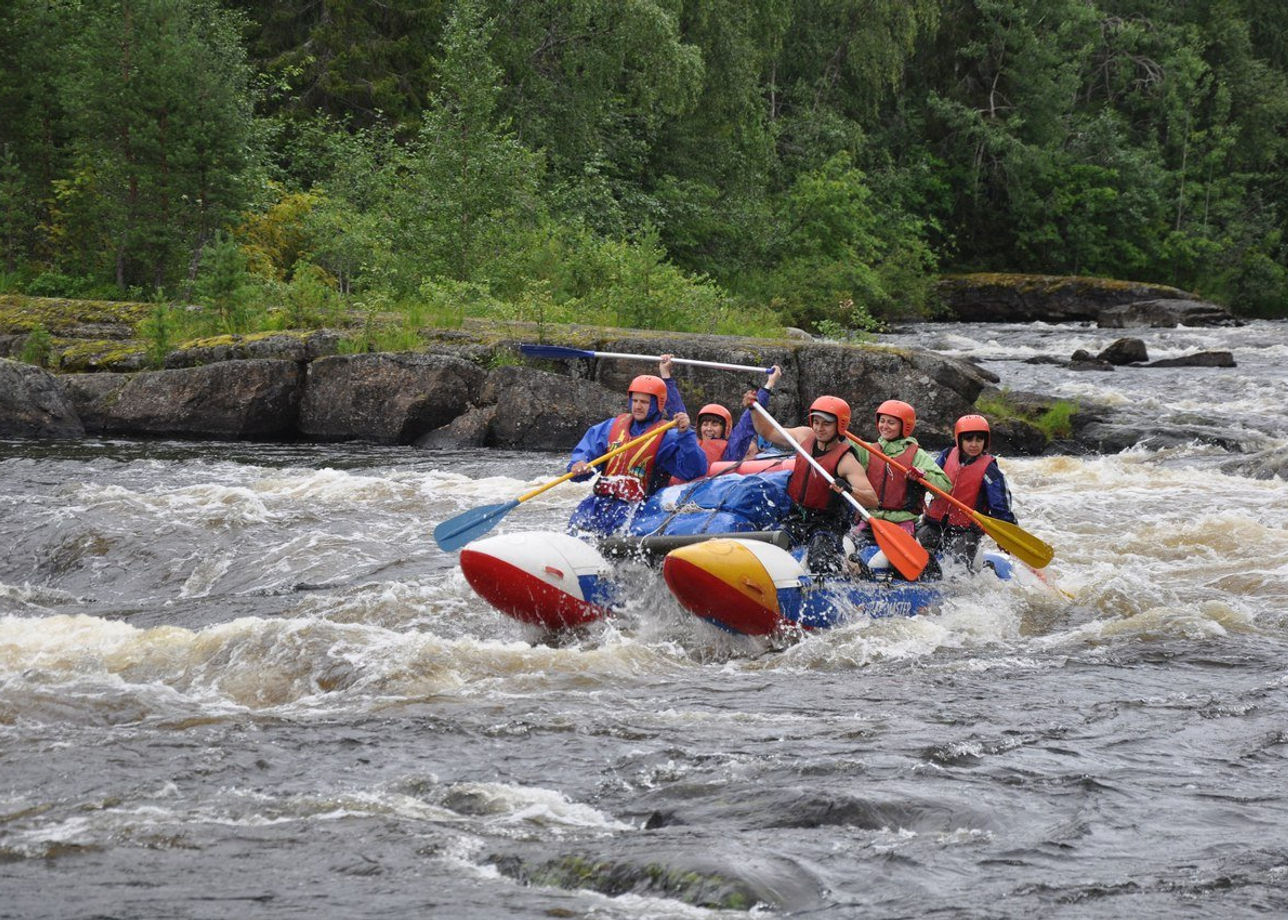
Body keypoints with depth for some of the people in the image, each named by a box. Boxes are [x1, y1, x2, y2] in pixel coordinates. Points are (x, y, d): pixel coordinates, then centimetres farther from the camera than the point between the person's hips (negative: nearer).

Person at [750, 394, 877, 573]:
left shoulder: (846, 461, -17)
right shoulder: (805, 436, 0)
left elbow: (872, 500, -26)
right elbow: (768, 432, 16)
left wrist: (850, 490, -45)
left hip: (827, 523, -5)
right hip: (796, 518, 5)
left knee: (822, 566, -25)